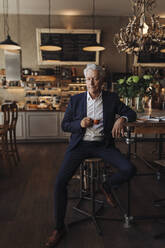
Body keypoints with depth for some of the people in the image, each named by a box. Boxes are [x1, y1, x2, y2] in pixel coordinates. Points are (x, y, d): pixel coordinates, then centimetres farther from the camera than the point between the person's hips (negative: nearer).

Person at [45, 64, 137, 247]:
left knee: (129, 170, -19)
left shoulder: (111, 98, 5)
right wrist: (80, 124, -15)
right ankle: (59, 227, 3)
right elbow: (64, 125, 6)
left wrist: (122, 119, -15)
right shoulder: (75, 100, 4)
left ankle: (107, 186, 15)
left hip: (103, 145, 1)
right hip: (80, 144, 0)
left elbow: (131, 113, 9)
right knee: (60, 182, -17)